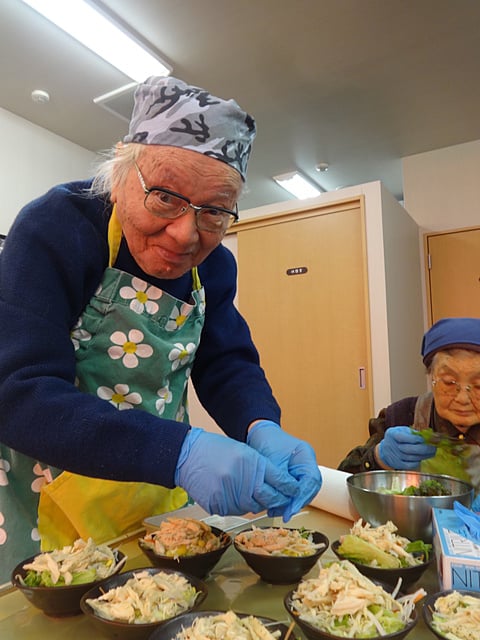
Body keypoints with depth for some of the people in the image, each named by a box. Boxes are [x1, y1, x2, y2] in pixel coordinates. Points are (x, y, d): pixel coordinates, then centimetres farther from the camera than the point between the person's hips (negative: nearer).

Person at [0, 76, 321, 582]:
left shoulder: (214, 264, -4)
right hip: (44, 504, -4)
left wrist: (262, 430, -26)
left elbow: (228, 366, -3)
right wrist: (180, 452, -41)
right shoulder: (54, 229, -21)